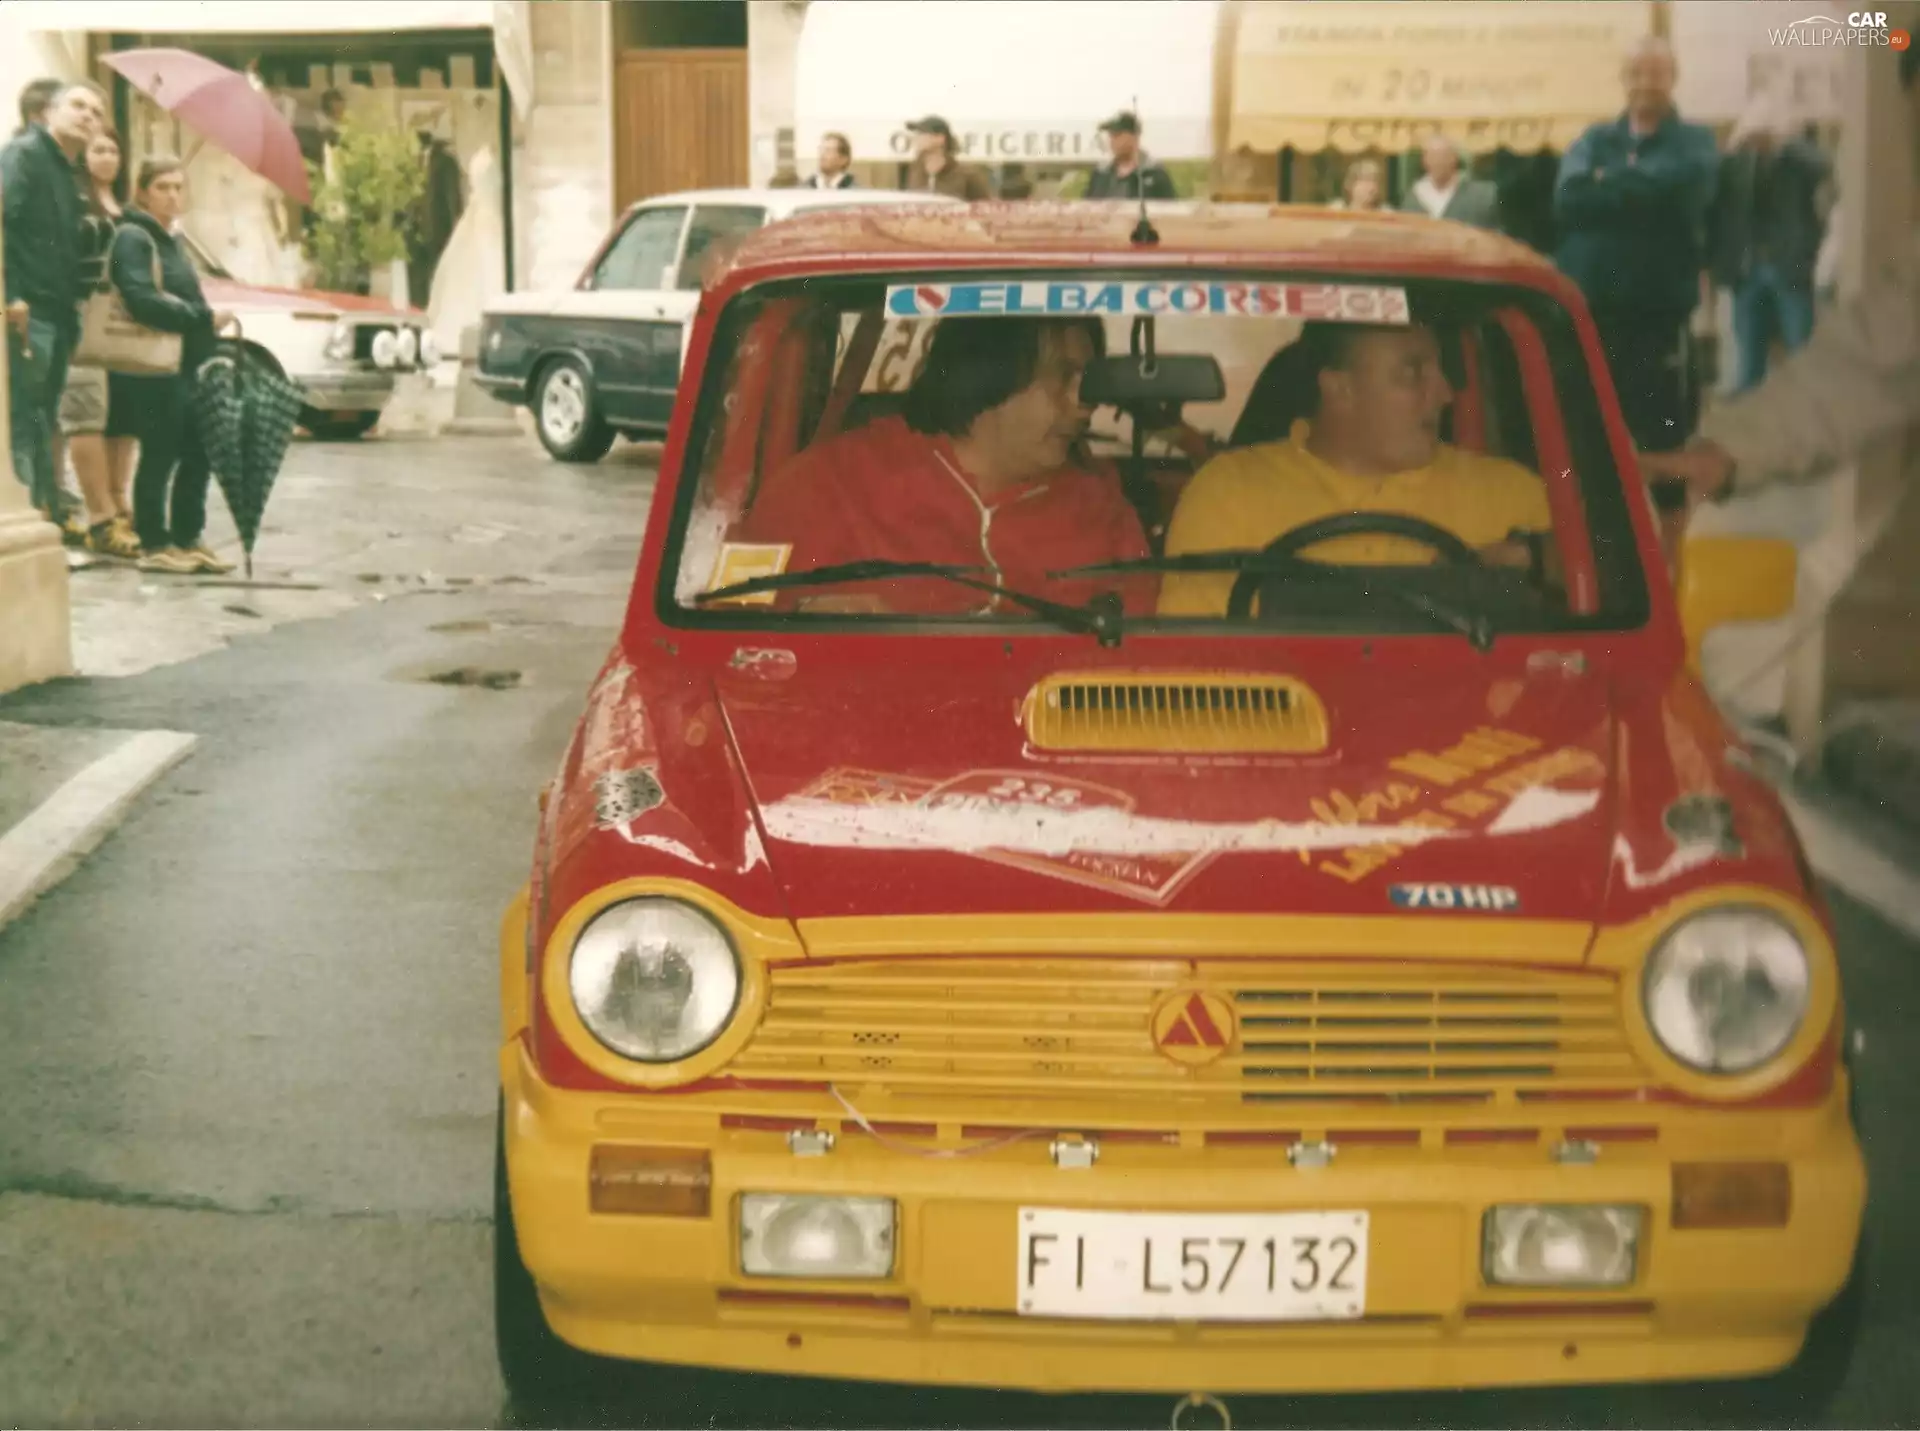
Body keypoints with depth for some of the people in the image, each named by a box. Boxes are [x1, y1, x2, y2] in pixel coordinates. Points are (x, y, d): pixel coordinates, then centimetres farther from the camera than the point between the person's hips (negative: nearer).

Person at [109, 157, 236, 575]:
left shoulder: (171, 241, 20)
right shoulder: (132, 238, -8)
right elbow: (142, 301, -21)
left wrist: (207, 323, 7)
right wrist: (204, 319, -18)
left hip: (187, 366, 9)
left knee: (197, 454, 9)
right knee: (160, 456, -4)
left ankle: (187, 539, 17)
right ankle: (154, 545, 3)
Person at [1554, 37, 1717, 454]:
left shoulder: (1694, 143, 8)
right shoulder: (1593, 141, 16)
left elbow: (1676, 187, -15)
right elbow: (1567, 198, -4)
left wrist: (1606, 183, -3)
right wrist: (1641, 192, -9)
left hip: (1657, 315, -3)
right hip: (1586, 311, 3)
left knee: (1658, 442, 0)